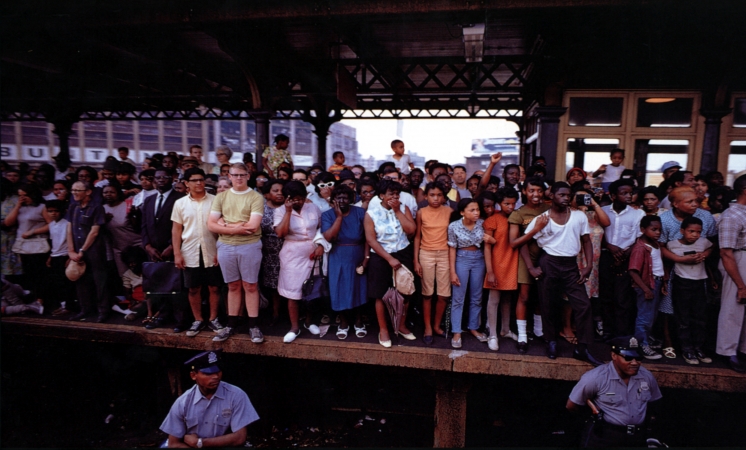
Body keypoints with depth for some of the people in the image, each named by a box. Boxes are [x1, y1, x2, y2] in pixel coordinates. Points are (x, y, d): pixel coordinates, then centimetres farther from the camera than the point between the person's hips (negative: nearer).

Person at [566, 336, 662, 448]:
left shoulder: (647, 377, -3)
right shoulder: (595, 378, -20)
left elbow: (654, 402, 16)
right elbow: (571, 406, -11)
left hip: (637, 437, 5)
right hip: (603, 435, -4)